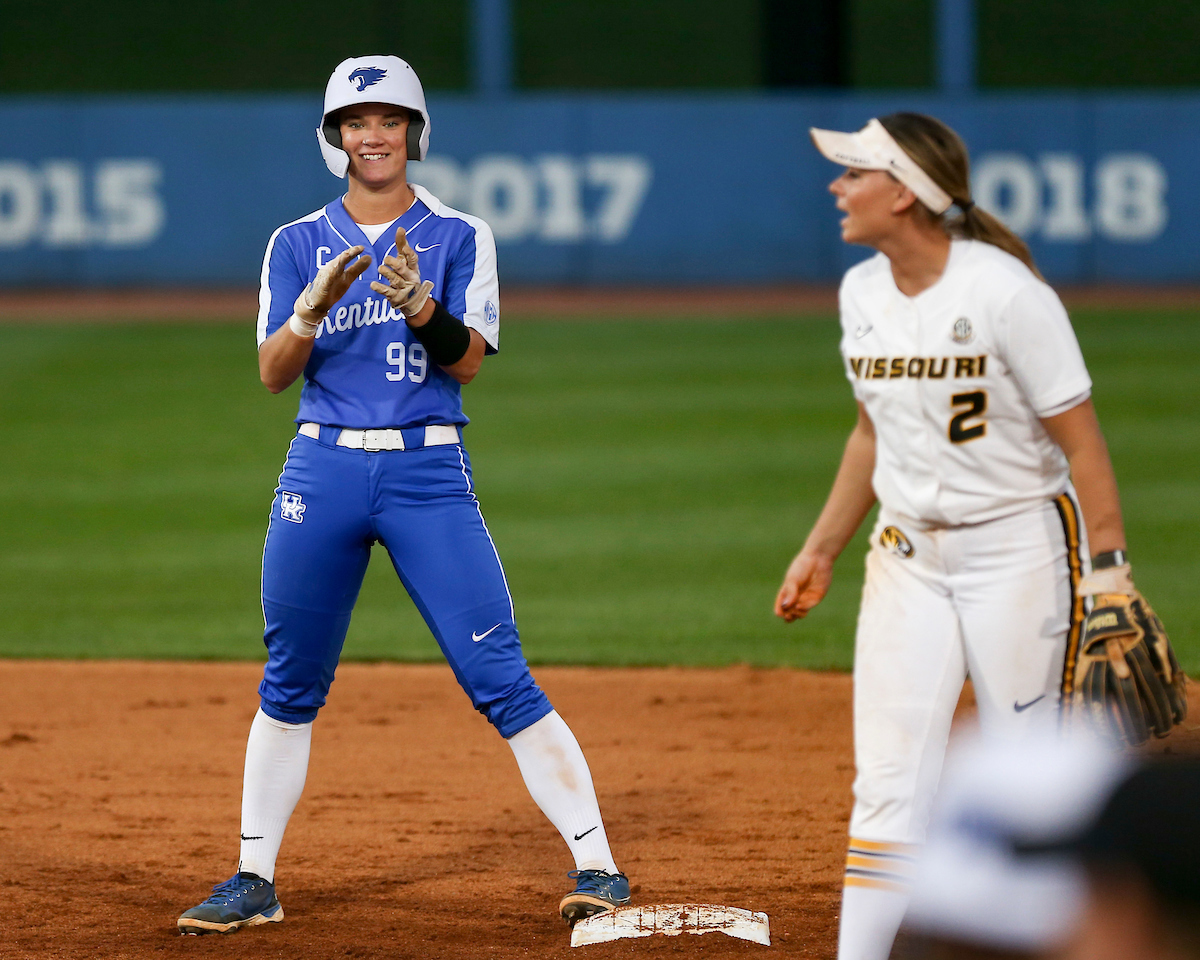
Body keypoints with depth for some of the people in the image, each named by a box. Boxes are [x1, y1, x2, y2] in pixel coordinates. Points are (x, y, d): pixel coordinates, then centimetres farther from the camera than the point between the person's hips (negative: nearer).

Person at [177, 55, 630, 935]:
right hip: (323, 470, 2)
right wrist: (314, 309, -19)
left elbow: (469, 360, -6)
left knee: (500, 677, -9)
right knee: (289, 688, 8)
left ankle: (597, 865, -9)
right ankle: (254, 882, 17)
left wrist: (423, 309, -25)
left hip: (430, 473, -2)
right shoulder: (298, 244, 9)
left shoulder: (459, 237, 4)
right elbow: (272, 371, 0)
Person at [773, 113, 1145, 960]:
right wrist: (821, 550, 19)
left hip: (1020, 549, -6)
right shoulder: (861, 292, 4)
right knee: (889, 778, 0)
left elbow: (1080, 439, -14)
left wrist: (1107, 573, -18)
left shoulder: (1005, 293, -17)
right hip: (909, 556, 6)